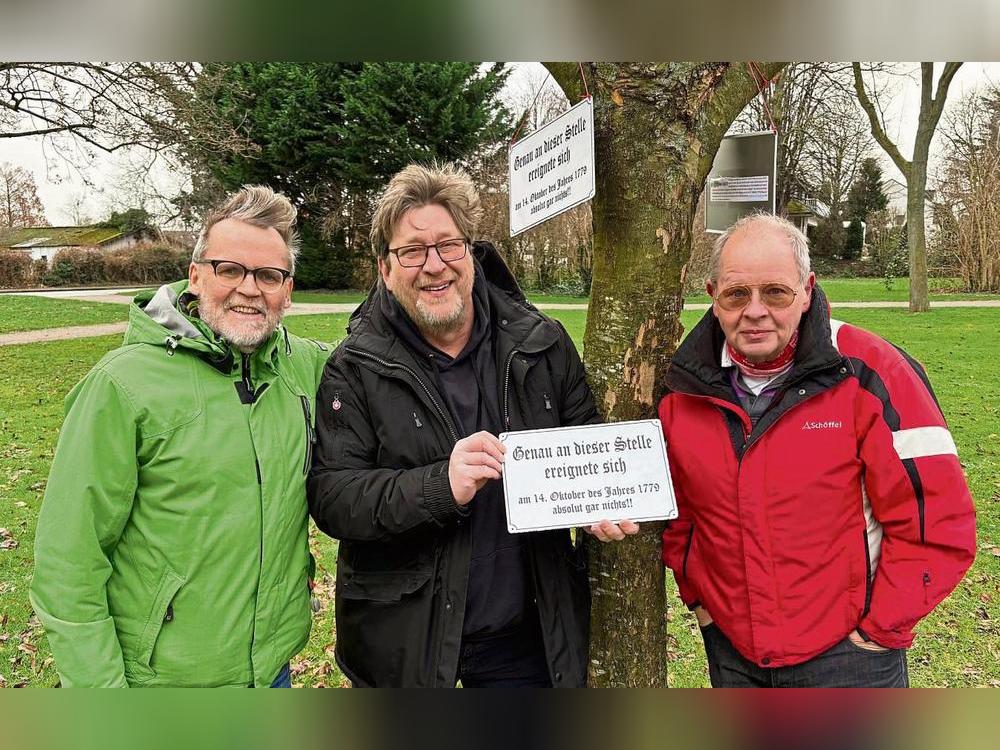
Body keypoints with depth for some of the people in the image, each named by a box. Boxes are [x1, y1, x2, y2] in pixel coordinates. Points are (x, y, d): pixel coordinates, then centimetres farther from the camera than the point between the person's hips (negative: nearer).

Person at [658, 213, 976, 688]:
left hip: (847, 651, -3)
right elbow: (673, 508, 10)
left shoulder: (868, 374, -15)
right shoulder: (683, 387, -5)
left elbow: (938, 519, -13)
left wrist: (879, 627, -11)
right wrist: (696, 595, 6)